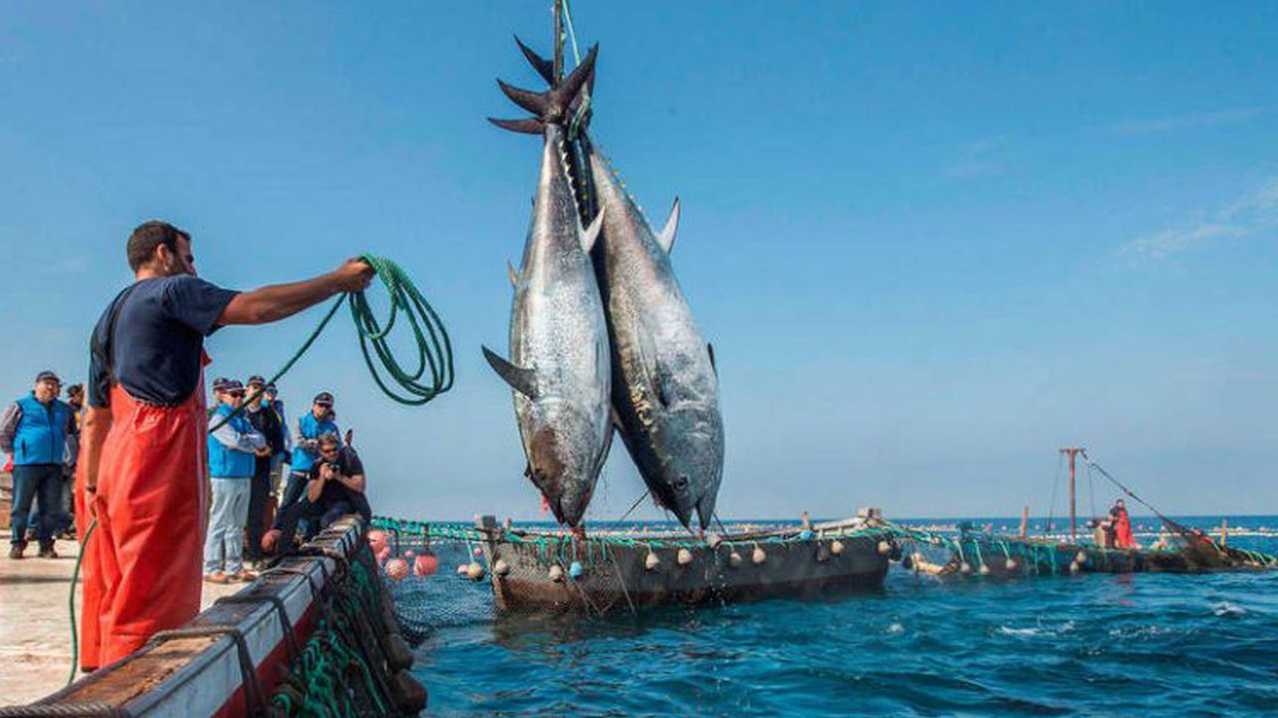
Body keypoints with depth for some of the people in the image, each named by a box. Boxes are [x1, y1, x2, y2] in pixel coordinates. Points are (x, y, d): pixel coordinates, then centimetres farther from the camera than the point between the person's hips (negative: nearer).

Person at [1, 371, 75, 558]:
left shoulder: (64, 409, 14)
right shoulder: (21, 406, 3)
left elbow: (73, 430, 29)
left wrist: (64, 453, 21)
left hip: (54, 466, 4)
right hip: (27, 465, -3)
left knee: (50, 508, 3)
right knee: (21, 506, -1)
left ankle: (46, 545, 10)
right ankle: (17, 543, 8)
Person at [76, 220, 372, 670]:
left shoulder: (108, 318, 26)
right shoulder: (171, 290, -1)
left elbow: (95, 416, 24)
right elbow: (254, 307, -14)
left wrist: (92, 487, 24)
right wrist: (338, 280, -9)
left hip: (119, 459, 10)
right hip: (160, 453, -9)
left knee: (114, 589, 12)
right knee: (151, 595, -8)